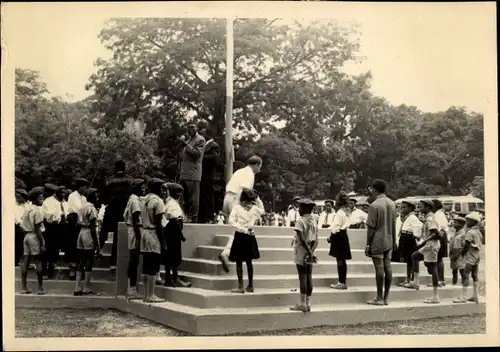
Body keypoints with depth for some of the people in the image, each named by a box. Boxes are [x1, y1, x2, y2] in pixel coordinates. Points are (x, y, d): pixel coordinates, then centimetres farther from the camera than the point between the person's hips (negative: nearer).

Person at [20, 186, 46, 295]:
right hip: (35, 237, -8)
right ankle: (40, 288, -2)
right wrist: (42, 244, -15)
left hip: (27, 236, 8)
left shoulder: (27, 209, 13)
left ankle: (24, 287, 9)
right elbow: (37, 229, -16)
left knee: (25, 262, 6)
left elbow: (23, 226, 13)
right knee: (38, 261, -4)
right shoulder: (37, 211, -12)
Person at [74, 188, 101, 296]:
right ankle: (86, 289, 3)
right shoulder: (92, 208, -10)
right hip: (89, 234, -8)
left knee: (81, 262, 9)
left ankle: (78, 288, 10)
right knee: (89, 263, -1)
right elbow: (93, 227, -15)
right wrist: (97, 244, -13)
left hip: (81, 233, 8)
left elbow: (79, 224, 13)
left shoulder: (83, 207, 14)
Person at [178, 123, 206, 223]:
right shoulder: (188, 140, 25)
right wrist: (180, 170, 18)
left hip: (193, 174, -8)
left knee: (193, 196, -9)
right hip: (184, 173, 8)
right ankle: (186, 215, 12)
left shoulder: (200, 140, 0)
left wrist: (186, 145, -14)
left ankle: (193, 217, -8)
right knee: (185, 196, 8)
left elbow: (197, 154, -13)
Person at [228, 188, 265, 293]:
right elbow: (262, 210, 22)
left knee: (239, 262, 2)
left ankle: (240, 286, 1)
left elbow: (232, 221, -18)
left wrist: (244, 229, -14)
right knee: (249, 262, 15)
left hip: (240, 236, -4)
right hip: (250, 237, 4)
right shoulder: (255, 208, -2)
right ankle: (250, 286, 20)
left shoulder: (237, 207, -12)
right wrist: (257, 198, 16)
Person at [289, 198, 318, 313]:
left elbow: (302, 239, -19)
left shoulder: (300, 221, -11)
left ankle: (302, 304, -1)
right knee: (309, 277, 7)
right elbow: (316, 241, 3)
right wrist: (311, 252, -6)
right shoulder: (314, 221, 9)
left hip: (301, 252, -6)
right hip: (310, 252, 6)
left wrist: (309, 252, -16)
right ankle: (308, 303, 11)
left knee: (302, 277, -3)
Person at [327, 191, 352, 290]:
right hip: (344, 235, 10)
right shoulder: (347, 212, 11)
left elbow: (336, 227, -17)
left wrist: (330, 237, -7)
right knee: (342, 260, 12)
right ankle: (343, 282, 17)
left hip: (339, 236, -10)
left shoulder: (339, 213, -17)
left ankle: (342, 283, -3)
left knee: (340, 260, -6)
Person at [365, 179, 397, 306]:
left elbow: (371, 227, -13)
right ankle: (386, 297, 12)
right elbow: (394, 225, 12)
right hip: (389, 241, 6)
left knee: (379, 267, -4)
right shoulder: (392, 204, 8)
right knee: (387, 266, 7)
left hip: (377, 242, -6)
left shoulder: (374, 205, -13)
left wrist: (368, 244, -7)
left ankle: (379, 298, 1)